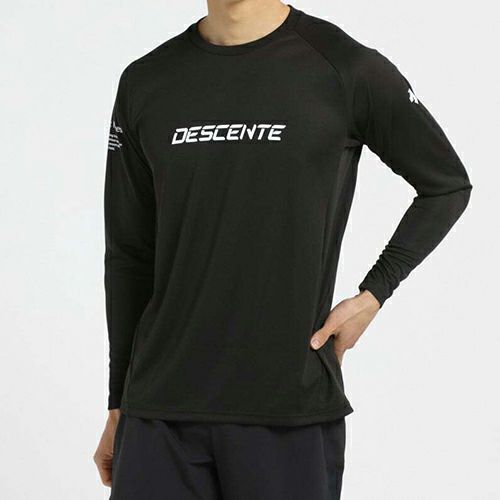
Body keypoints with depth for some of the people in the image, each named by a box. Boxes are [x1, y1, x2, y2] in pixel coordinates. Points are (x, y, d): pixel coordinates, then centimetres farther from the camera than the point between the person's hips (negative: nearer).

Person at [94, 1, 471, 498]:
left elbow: (448, 185, 9)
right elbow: (130, 257, 13)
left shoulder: (346, 68, -3)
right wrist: (119, 404, 15)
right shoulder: (144, 84, 8)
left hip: (291, 410, -3)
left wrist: (373, 295, -1)